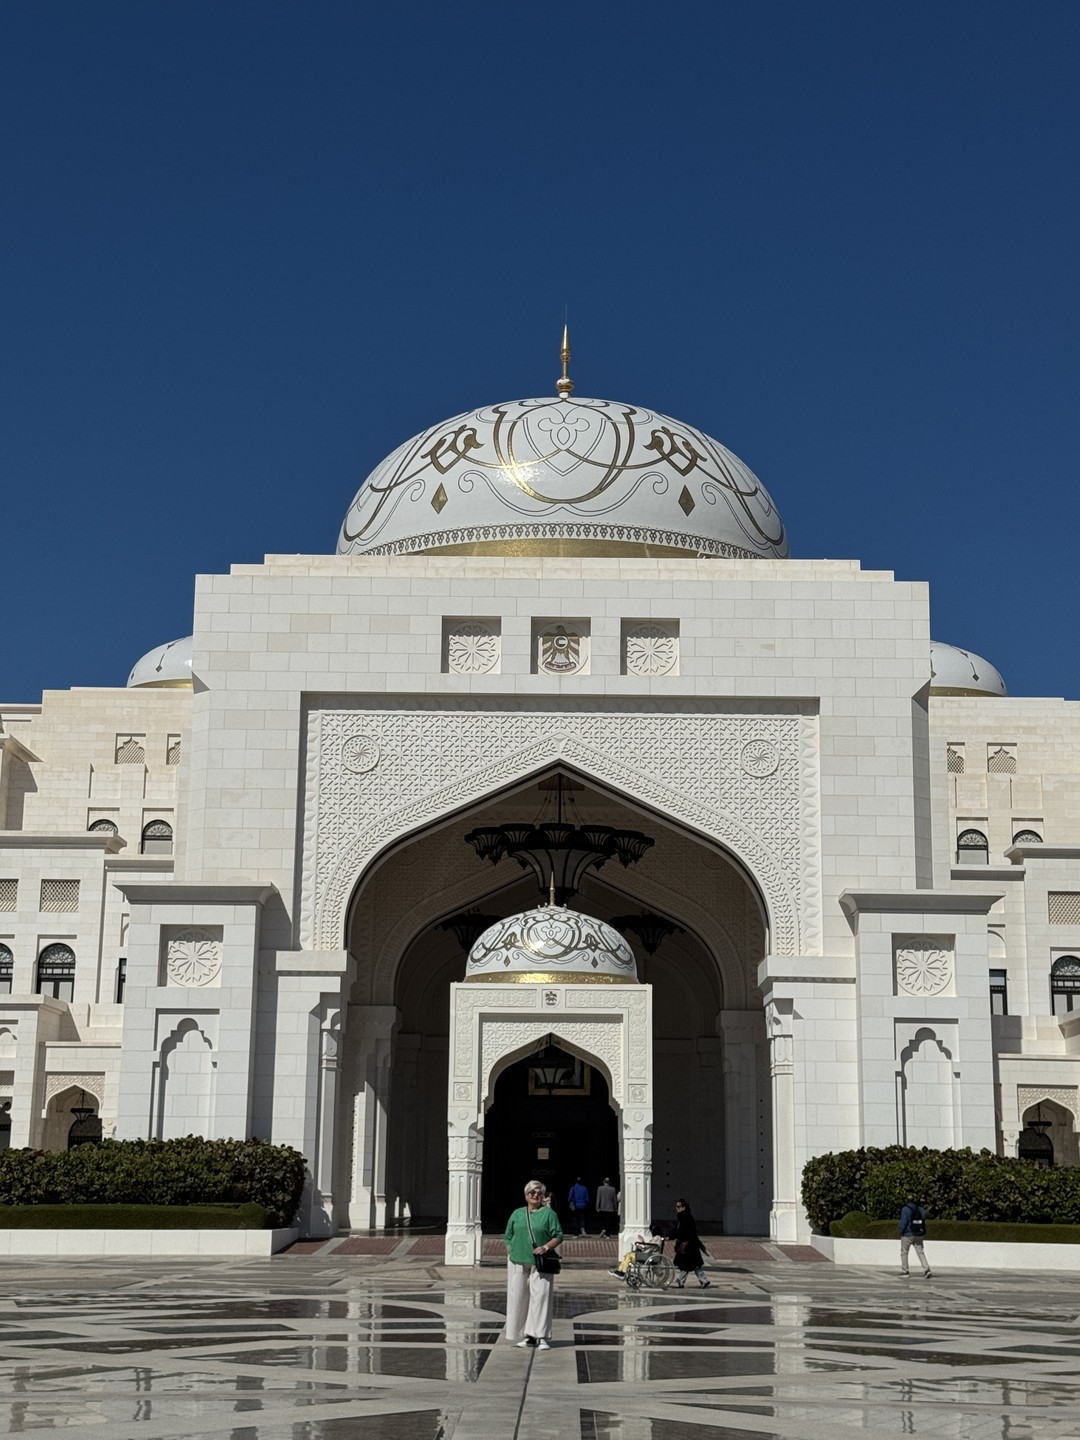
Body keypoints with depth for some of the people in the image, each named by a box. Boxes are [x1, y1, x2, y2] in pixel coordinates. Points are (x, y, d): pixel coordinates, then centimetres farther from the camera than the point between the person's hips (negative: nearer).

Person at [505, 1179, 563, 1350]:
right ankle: (526, 1335, 10)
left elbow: (558, 1236, 2)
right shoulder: (517, 1214, 15)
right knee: (519, 1298, 1)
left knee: (541, 1297, -9)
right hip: (518, 1262, 3)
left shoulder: (549, 1213, 6)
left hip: (540, 1264, -3)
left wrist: (545, 1247, -13)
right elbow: (508, 1238, 16)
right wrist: (509, 1256, 4)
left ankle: (541, 1337, -7)